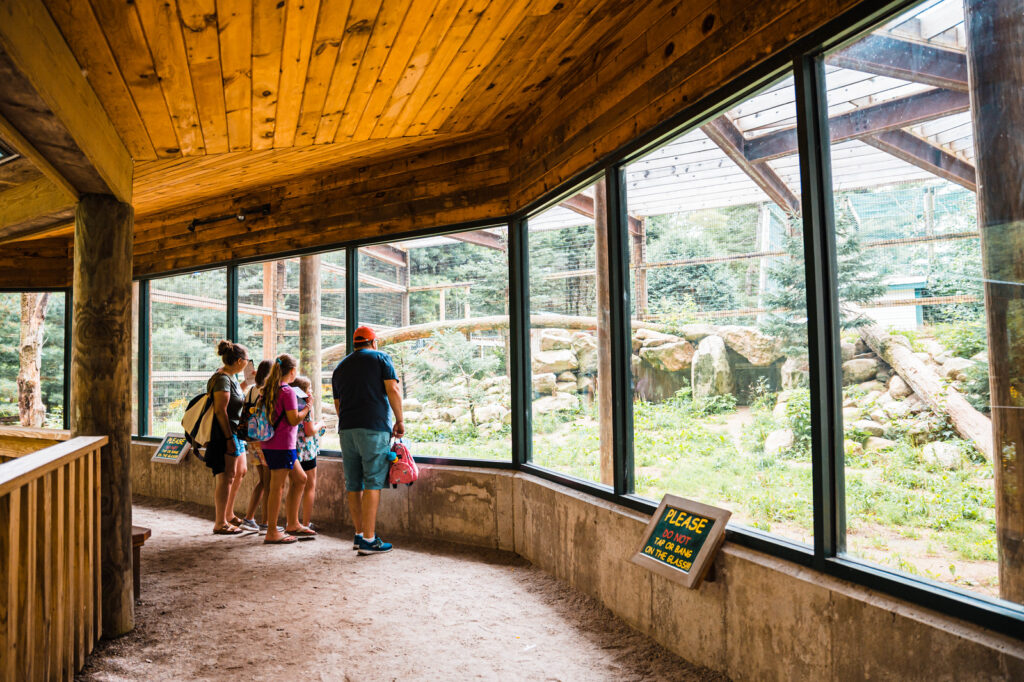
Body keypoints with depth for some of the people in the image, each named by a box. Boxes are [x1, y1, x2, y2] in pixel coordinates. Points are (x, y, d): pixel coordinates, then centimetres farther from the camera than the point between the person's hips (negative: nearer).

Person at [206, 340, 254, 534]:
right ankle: (220, 524, 1)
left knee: (239, 472, 18)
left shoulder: (229, 377, 13)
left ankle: (229, 515, 29)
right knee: (226, 477, -6)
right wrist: (229, 438, -24)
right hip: (224, 434, -11)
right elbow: (220, 410, -23)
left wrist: (246, 383, 22)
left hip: (234, 433, 11)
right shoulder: (222, 378, -17)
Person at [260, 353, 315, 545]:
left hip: (269, 443, 9)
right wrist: (308, 407, -2)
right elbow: (294, 420, -16)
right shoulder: (287, 391, -14)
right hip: (281, 445, -9)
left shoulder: (269, 389, 12)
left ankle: (292, 524, 21)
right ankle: (272, 533, 4)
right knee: (277, 486, -3)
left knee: (300, 478, 16)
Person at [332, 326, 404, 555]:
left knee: (354, 485, 10)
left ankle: (360, 534, 18)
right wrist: (399, 421, 2)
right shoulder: (380, 358, 4)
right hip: (374, 427, -5)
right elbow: (392, 391, -6)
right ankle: (369, 540, -6)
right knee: (372, 484, -5)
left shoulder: (340, 367, 20)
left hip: (346, 429, 6)